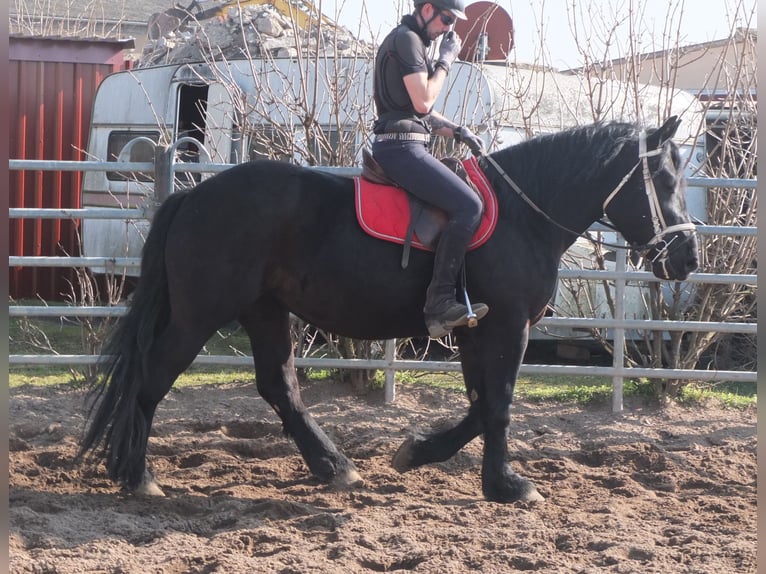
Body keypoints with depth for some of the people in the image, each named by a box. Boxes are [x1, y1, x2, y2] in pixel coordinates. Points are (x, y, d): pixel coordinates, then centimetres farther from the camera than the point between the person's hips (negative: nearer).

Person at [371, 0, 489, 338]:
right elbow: (423, 101, -17)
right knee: (469, 206, -22)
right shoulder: (406, 39, -9)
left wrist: (457, 132, 13)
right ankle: (440, 300, -26)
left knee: (466, 203, 16)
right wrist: (446, 61, -5)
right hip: (402, 147, -11)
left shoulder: (415, 44, 24)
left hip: (407, 147, 11)